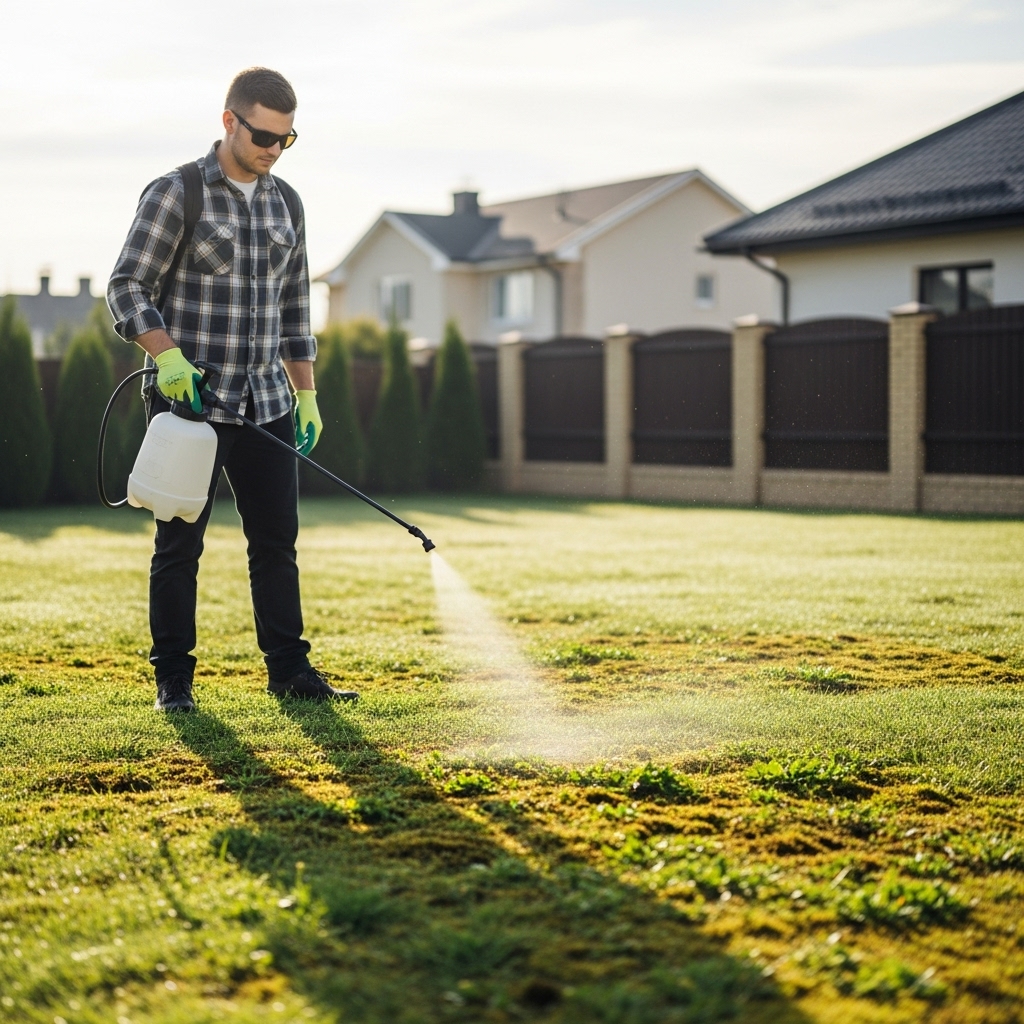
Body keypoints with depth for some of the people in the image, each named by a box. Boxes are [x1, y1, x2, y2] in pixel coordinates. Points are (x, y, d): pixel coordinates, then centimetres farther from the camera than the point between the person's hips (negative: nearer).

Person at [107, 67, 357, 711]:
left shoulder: (286, 203, 12)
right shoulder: (175, 194, -5)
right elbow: (126, 288, -7)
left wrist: (307, 397, 13)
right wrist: (168, 356, -22)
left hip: (265, 404, 5)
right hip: (187, 398, -5)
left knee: (277, 540, 6)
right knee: (180, 543, 2)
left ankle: (290, 669, 14)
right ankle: (174, 678, 10)